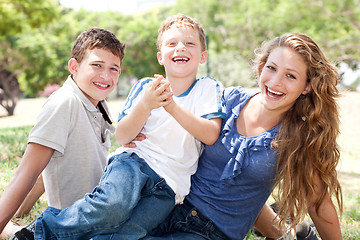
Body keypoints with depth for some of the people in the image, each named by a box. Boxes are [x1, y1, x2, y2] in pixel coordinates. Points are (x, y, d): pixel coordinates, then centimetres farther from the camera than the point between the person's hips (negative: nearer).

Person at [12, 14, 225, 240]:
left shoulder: (209, 89, 6)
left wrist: (173, 107, -20)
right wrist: (145, 105, -17)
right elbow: (122, 136, 1)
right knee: (113, 205, -35)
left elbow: (211, 135, -9)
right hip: (136, 161, 0)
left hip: (170, 184, 0)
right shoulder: (145, 87, 9)